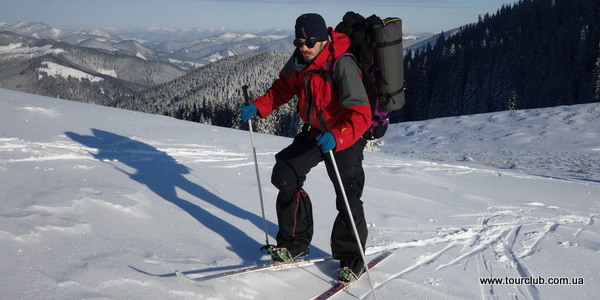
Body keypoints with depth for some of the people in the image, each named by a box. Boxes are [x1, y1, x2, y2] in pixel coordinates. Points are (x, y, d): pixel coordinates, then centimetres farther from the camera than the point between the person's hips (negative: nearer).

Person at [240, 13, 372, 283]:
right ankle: (295, 243, 17)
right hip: (313, 131, 7)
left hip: (345, 137, -6)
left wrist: (337, 138, -49)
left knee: (347, 198, -4)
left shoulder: (343, 66, -29)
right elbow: (283, 87, 10)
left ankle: (351, 259, 19)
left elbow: (360, 115, -33)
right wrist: (258, 107, -4)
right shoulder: (300, 60, -7)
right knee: (285, 175, -1)